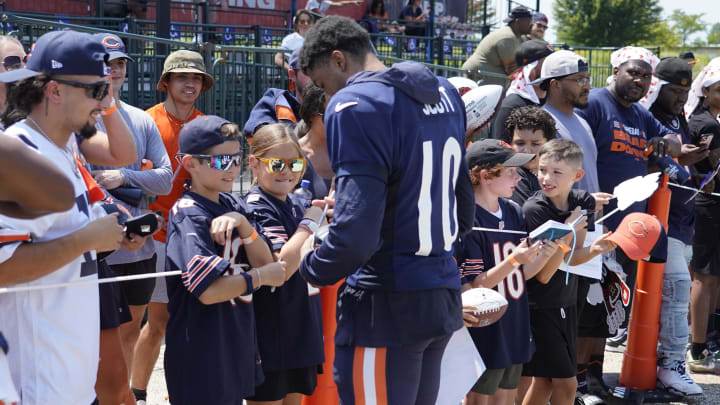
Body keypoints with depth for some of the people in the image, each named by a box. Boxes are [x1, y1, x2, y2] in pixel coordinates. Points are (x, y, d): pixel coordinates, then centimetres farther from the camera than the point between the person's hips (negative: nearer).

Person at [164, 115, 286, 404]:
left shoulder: (232, 205, 7)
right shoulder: (189, 216, -17)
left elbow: (265, 262, 1)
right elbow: (209, 291, -26)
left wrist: (242, 224, -16)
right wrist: (260, 277, -11)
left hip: (237, 344, 8)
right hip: (202, 355, -8)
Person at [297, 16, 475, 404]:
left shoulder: (356, 104, -16)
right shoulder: (443, 92, 11)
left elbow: (356, 235, -23)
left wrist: (311, 268, -6)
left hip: (386, 306, -8)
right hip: (443, 296, 8)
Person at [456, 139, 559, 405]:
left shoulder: (514, 213, 3)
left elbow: (522, 274, 8)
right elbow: (471, 288, -19)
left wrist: (544, 255, -12)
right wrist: (513, 260, -28)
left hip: (515, 328, 7)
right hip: (484, 333, -7)